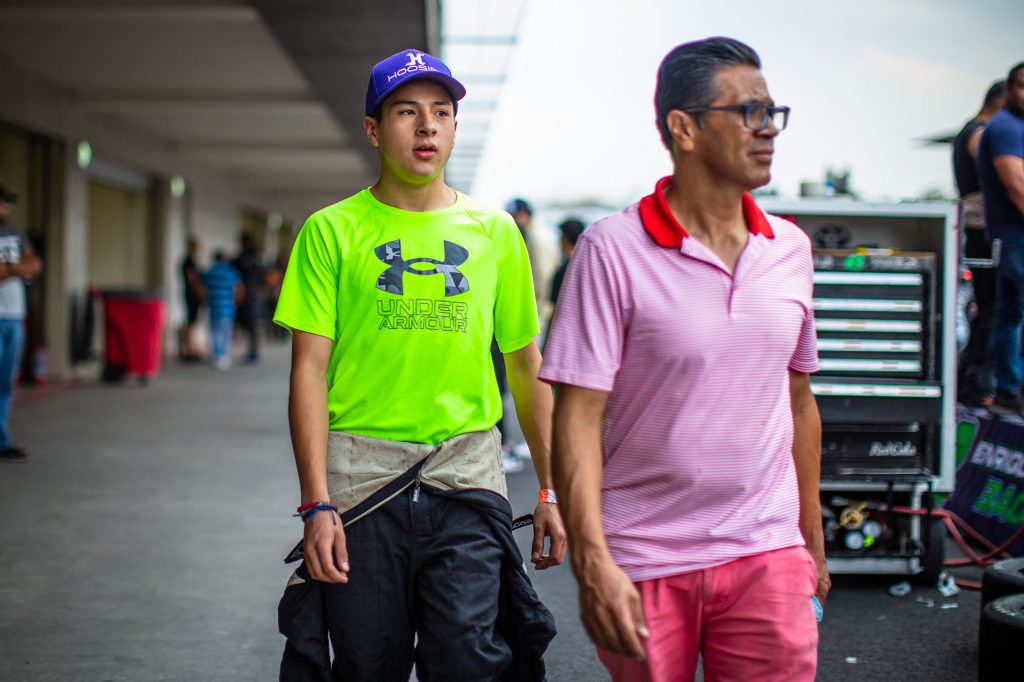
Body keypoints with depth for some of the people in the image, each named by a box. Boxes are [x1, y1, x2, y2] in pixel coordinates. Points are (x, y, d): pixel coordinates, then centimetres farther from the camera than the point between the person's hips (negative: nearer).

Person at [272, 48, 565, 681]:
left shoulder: (495, 232, 8)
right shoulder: (333, 231, 2)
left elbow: (527, 366, 13)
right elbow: (310, 370, -2)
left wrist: (551, 490, 9)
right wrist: (317, 503, -10)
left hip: (468, 474, 1)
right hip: (360, 473, -1)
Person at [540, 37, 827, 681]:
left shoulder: (790, 248, 6)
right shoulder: (613, 250, -10)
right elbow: (579, 415, -13)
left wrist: (812, 537, 19)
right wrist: (592, 560, -21)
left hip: (767, 555, 4)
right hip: (645, 561, -3)